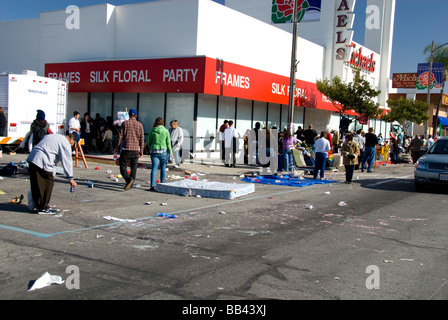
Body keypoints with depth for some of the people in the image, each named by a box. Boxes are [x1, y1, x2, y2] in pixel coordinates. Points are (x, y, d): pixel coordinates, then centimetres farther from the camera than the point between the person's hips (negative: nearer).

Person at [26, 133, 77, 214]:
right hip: (42, 162, -10)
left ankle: (37, 205, 27)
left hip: (32, 158, 10)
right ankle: (43, 207, 5)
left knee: (36, 184, 17)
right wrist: (70, 178, -2)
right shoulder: (65, 144, -2)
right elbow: (67, 161, -5)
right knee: (48, 183, 0)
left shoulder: (53, 136, 27)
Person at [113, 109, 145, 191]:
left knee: (123, 166, 1)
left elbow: (120, 136, -3)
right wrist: (141, 150, 13)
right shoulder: (140, 125, 4)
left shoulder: (125, 123, -3)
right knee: (134, 167, 11)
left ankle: (128, 179, -23)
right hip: (136, 150, 3)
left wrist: (116, 147, 6)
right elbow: (142, 139, 5)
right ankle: (130, 184, 12)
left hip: (126, 149, -3)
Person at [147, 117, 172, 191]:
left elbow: (149, 142, 8)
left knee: (154, 168, -2)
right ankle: (162, 183, 27)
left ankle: (152, 185, -12)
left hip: (154, 151, 0)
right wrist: (170, 152, 8)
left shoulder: (152, 131, -2)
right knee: (163, 168, 16)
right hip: (163, 151, 0)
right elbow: (168, 143, -1)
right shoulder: (166, 131, -3)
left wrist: (150, 149, 27)